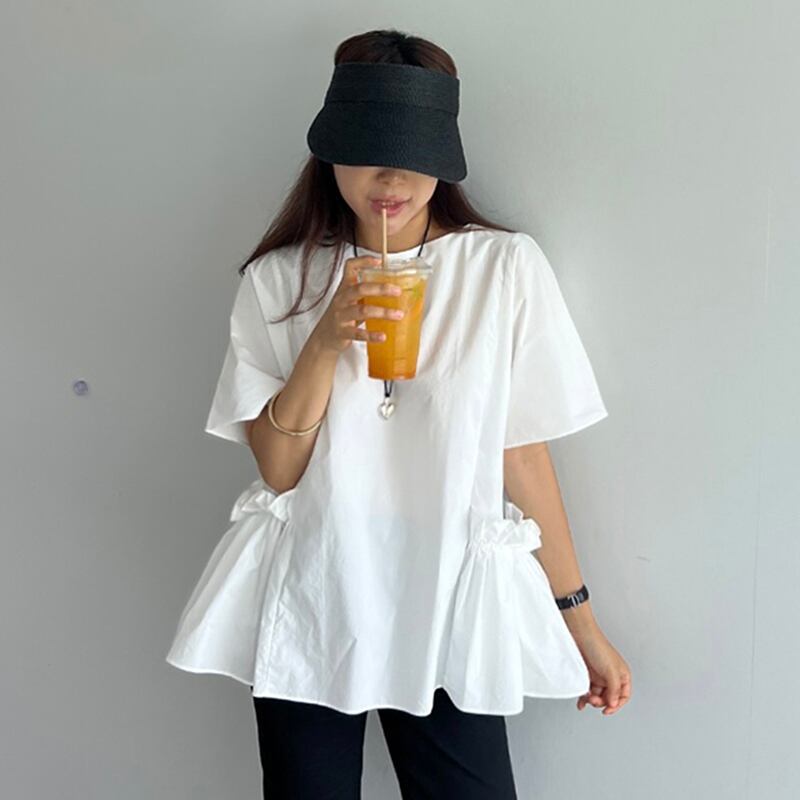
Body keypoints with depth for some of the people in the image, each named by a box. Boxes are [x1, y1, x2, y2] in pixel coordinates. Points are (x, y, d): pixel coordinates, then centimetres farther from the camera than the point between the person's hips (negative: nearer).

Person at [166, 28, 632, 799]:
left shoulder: (505, 267, -5)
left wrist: (578, 617, 3)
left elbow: (522, 451, 0)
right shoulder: (280, 279, -1)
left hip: (448, 608, -1)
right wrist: (326, 341, -18)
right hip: (307, 610, 1)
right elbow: (277, 467, -4)